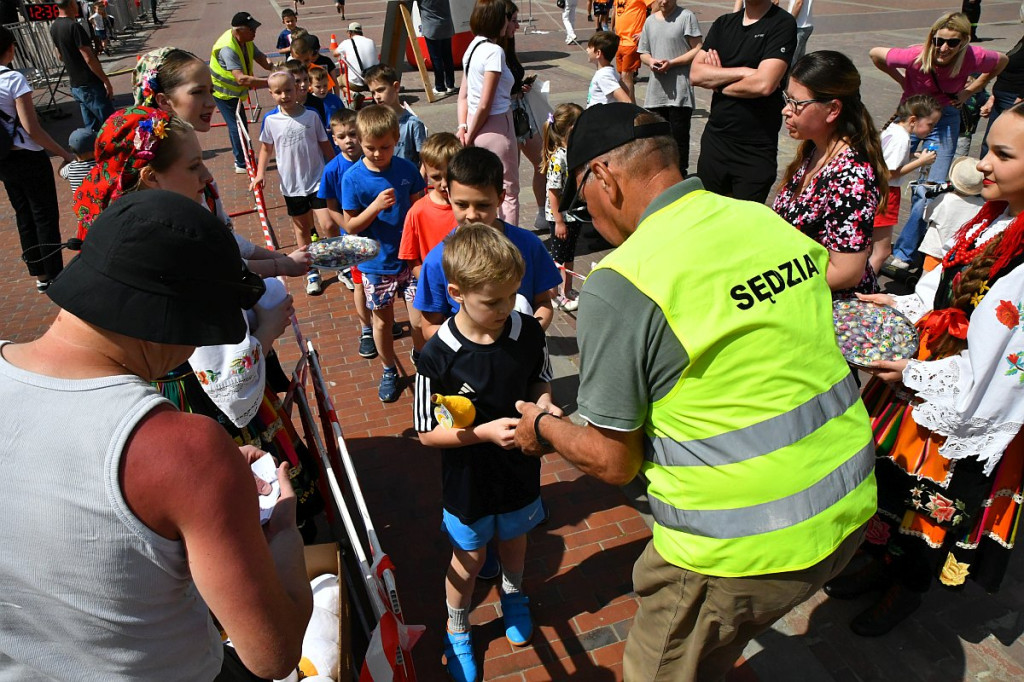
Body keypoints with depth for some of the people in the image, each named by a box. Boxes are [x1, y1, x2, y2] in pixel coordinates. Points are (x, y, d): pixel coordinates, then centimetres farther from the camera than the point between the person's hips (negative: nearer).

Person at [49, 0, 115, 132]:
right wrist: (106, 81, -13)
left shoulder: (54, 27, 10)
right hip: (91, 85, -9)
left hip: (75, 86, 9)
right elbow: (89, 59, -19)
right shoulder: (74, 26, -16)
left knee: (91, 127, 12)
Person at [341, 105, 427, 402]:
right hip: (376, 264, -1)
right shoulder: (353, 178, -11)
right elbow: (350, 226, -9)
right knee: (382, 321, 13)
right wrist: (376, 206, -25)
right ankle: (389, 370, 35)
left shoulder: (407, 169, -6)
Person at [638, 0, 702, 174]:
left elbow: (698, 50, -8)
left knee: (679, 137, 0)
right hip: (656, 90, 5)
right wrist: (651, 61, -4)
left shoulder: (686, 17, -4)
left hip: (680, 91, -5)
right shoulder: (650, 21, 13)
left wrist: (671, 62, -16)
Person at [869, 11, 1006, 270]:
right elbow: (875, 53, -8)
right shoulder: (915, 56, -26)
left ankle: (903, 252, 11)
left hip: (946, 119, 1)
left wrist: (970, 90, -4)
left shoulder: (974, 58, -21)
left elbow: (1002, 61, 2)